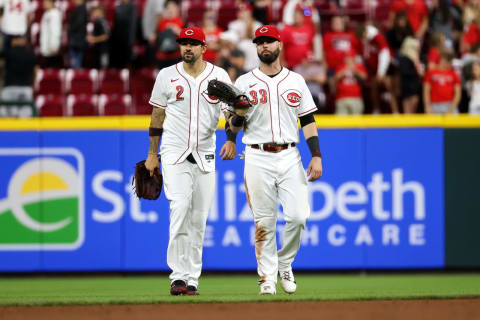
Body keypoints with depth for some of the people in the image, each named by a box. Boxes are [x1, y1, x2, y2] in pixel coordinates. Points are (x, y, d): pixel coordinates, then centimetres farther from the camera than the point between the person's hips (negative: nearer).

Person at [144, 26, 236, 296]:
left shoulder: (219, 76, 4)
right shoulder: (167, 76, 4)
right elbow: (157, 115, 10)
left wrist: (231, 140, -19)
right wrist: (152, 155, 8)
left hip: (205, 157, 2)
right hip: (174, 154, -2)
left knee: (199, 219, 3)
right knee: (180, 207, -20)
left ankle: (192, 279, 11)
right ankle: (179, 275, -20)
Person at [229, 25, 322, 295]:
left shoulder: (296, 81, 11)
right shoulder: (244, 83, 6)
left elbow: (308, 120, 10)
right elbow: (234, 126, 5)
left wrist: (317, 156, 1)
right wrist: (240, 112, -18)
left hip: (290, 158, 1)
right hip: (258, 159, -1)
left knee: (298, 216, -9)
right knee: (264, 222, -2)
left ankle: (284, 264, 14)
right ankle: (267, 276, 6)